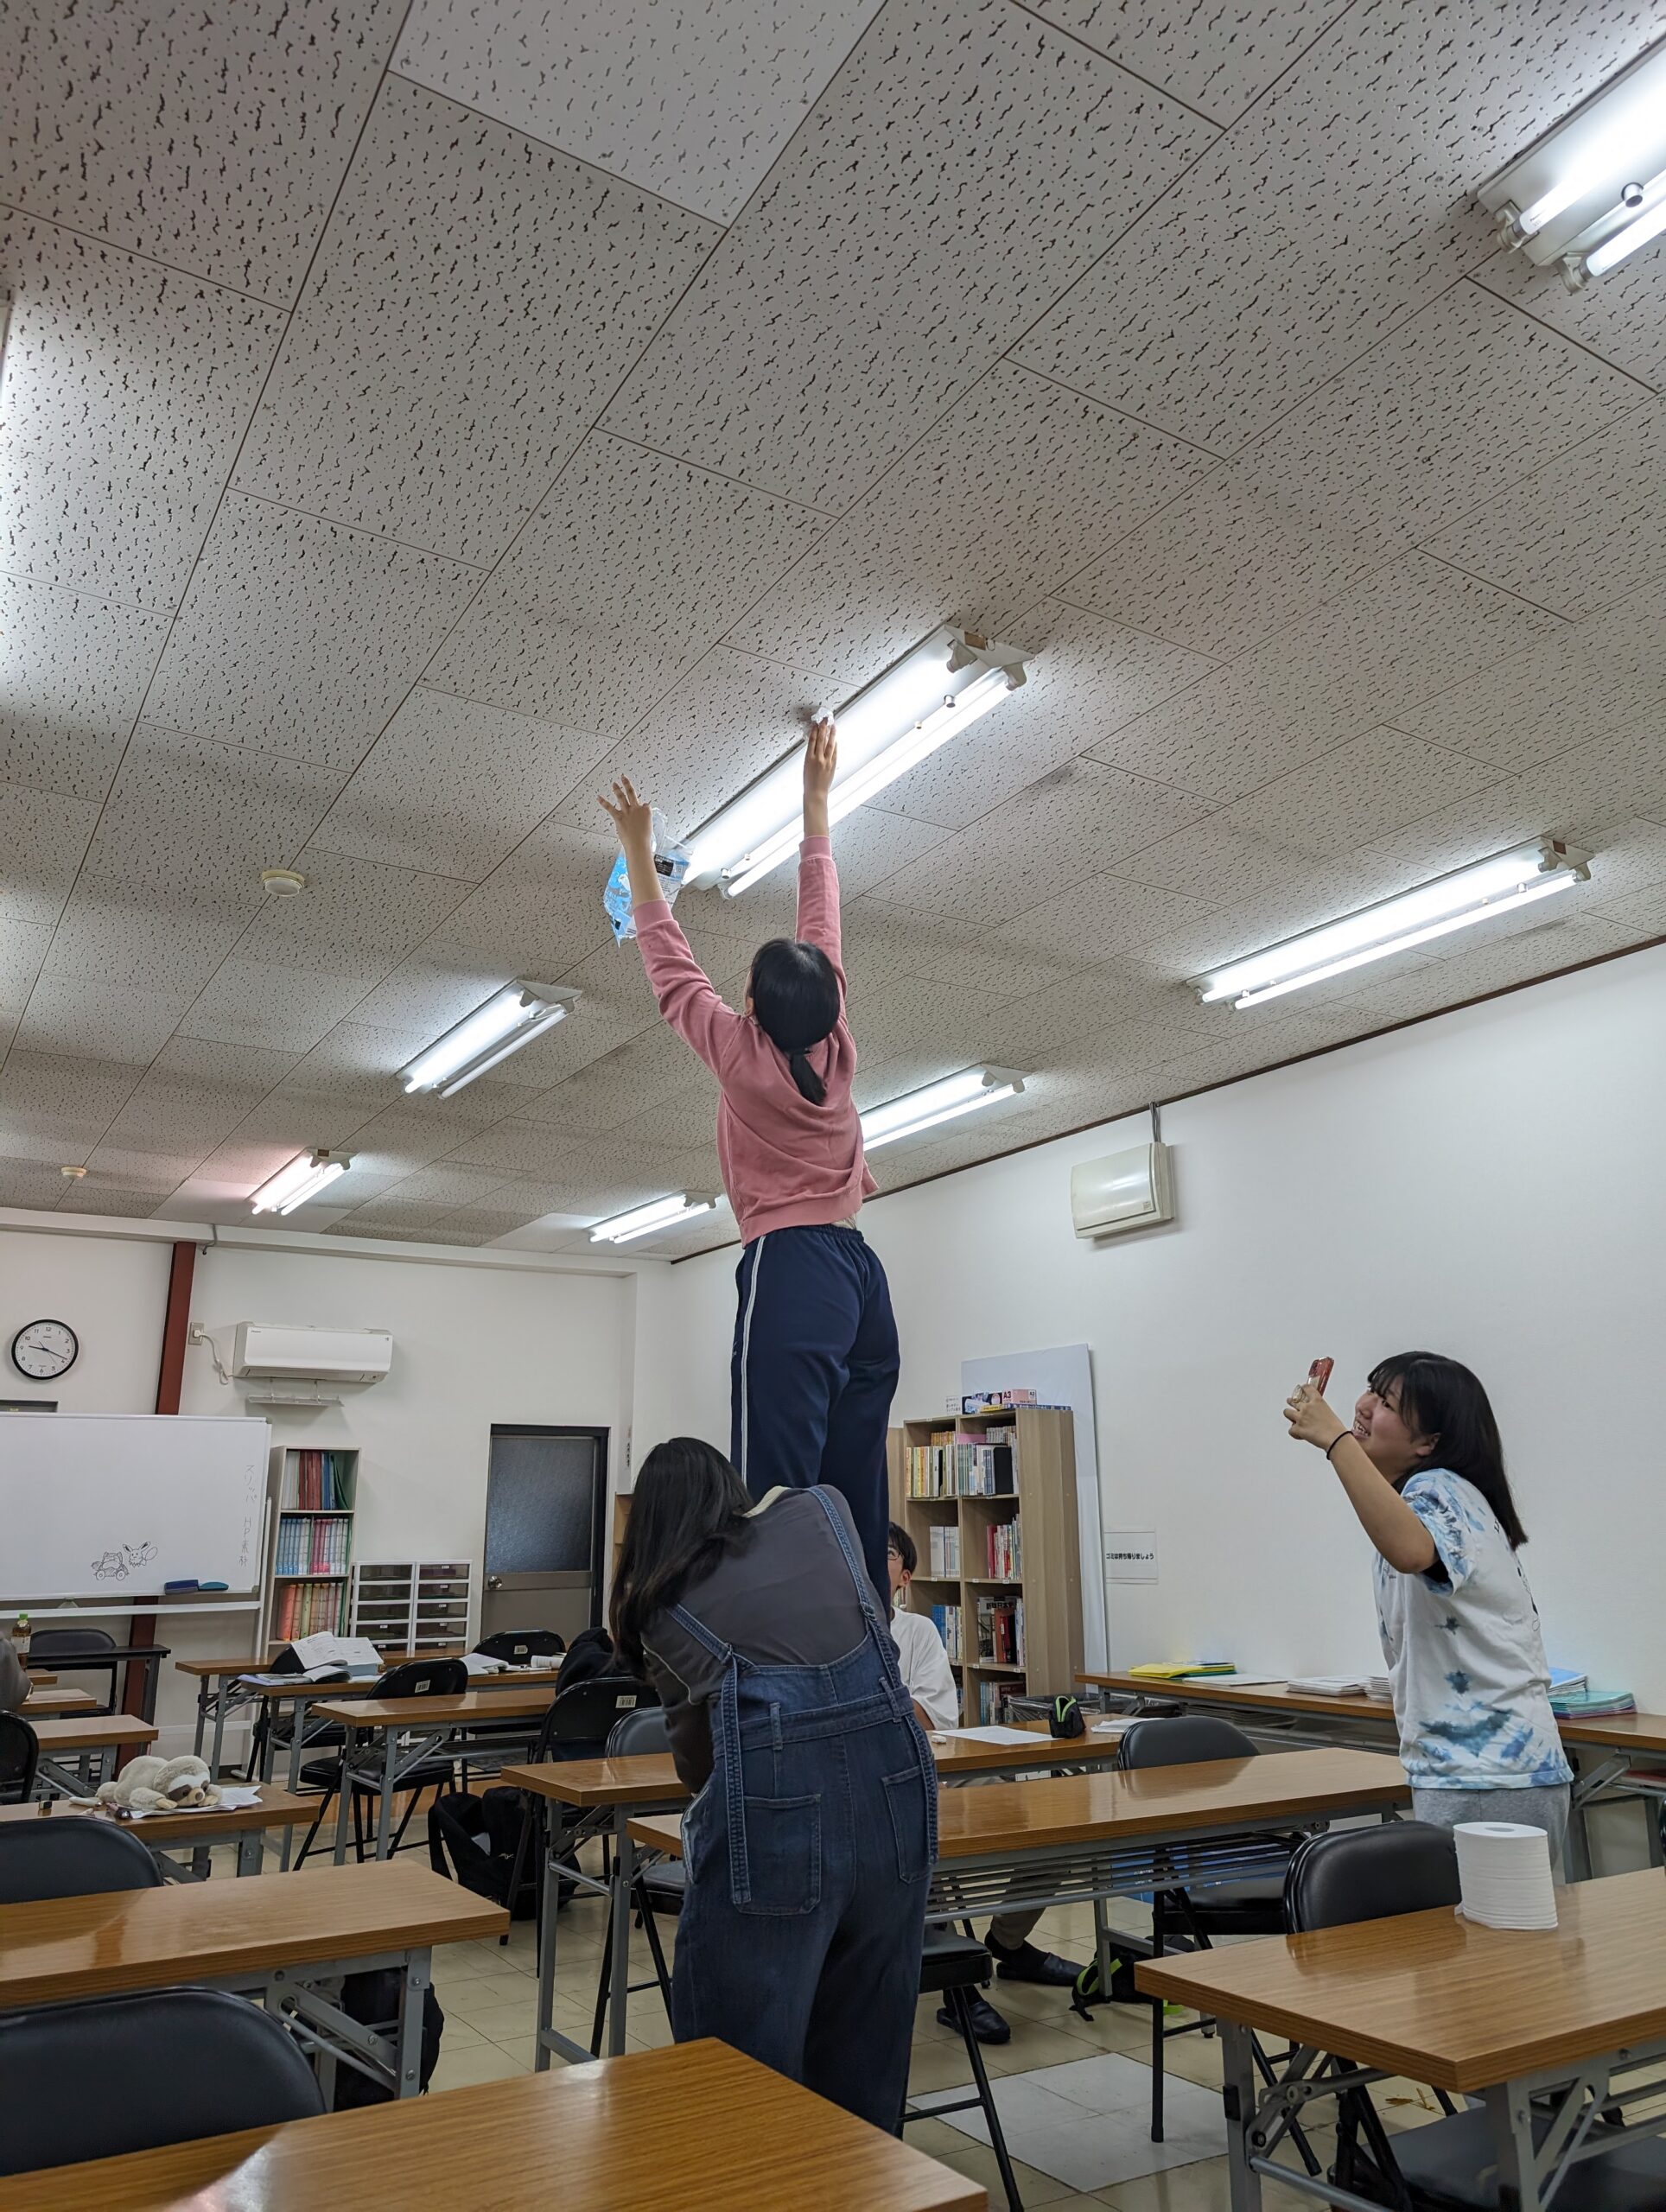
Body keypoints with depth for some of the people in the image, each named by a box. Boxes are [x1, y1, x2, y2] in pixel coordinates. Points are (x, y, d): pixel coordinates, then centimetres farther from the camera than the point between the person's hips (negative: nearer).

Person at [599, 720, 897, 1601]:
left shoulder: (745, 1055, -2)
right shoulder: (836, 1049, 10)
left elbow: (670, 964, 10)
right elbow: (821, 920, 21)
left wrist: (638, 852, 20)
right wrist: (815, 800, 31)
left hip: (790, 1271, -7)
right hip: (862, 1273, 7)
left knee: (777, 1496, -14)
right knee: (856, 1502, 5)